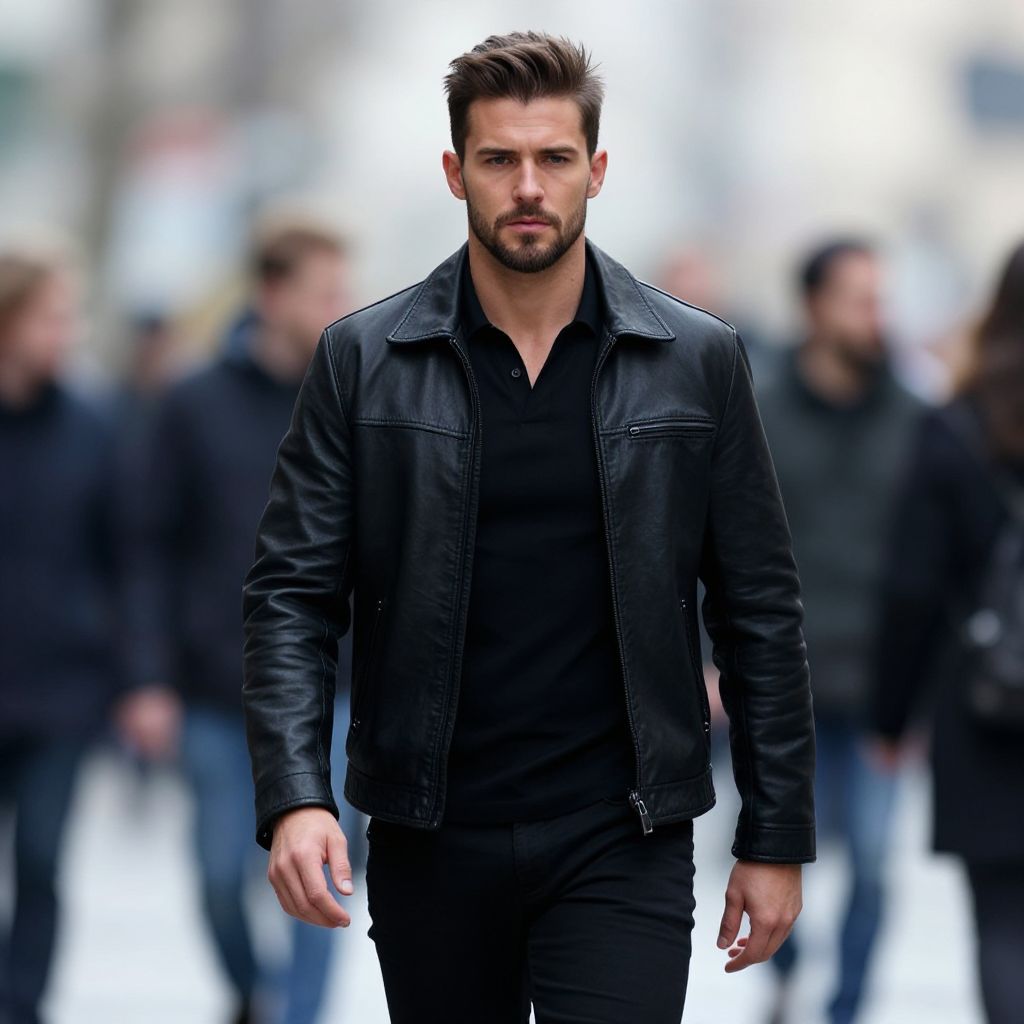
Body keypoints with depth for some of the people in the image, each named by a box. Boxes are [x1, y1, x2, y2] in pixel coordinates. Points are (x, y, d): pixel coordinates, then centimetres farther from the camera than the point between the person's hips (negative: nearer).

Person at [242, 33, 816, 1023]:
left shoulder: (696, 361, 2)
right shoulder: (362, 362, 1)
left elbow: (759, 612, 5)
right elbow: (292, 594, -1)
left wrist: (776, 839, 3)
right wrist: (293, 798, -15)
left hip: (621, 840, -1)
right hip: (431, 837, 1)